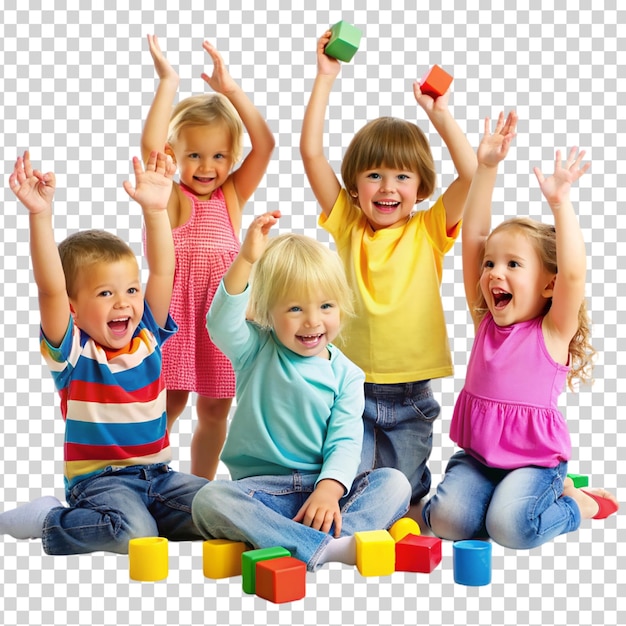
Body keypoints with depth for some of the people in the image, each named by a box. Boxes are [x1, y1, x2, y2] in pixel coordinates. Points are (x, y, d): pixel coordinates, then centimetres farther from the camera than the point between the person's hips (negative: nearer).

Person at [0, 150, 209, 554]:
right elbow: (51, 289, -22)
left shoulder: (148, 336, 5)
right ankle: (46, 520, -4)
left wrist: (156, 209, -14)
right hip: (98, 478, -5)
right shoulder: (73, 351, -8)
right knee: (132, 532, -31)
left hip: (158, 475, 5)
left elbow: (162, 272, -3)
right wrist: (41, 216, -33)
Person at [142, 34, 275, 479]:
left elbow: (264, 145, -3)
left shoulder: (232, 195, 7)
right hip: (176, 310, -4)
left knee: (215, 409, 12)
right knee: (169, 404, -2)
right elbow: (150, 146, -20)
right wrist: (169, 82, -17)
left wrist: (231, 90, -5)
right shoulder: (170, 198, -3)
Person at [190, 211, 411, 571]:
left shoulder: (345, 375, 6)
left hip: (323, 487, 2)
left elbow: (344, 442, -4)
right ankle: (326, 547, -41)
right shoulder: (256, 352, 5)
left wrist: (328, 489, -24)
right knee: (209, 500, -33)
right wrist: (246, 260, -30)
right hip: (260, 489, -1)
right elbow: (222, 322, -17)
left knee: (394, 484, -21)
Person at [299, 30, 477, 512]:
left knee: (403, 496, 9)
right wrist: (325, 79, -7)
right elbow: (311, 152, -6)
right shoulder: (345, 224, 1)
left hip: (410, 396, 0)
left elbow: (472, 174, -12)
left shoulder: (429, 232, 0)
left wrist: (440, 114, -11)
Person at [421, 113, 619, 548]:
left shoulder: (553, 332, -8)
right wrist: (487, 168, -6)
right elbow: (473, 239, -1)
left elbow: (573, 274, -26)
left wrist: (560, 204, -31)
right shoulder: (485, 321, 3)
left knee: (510, 525, -28)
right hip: (477, 455, 4)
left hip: (536, 458, -4)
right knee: (448, 518, -19)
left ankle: (577, 503, 4)